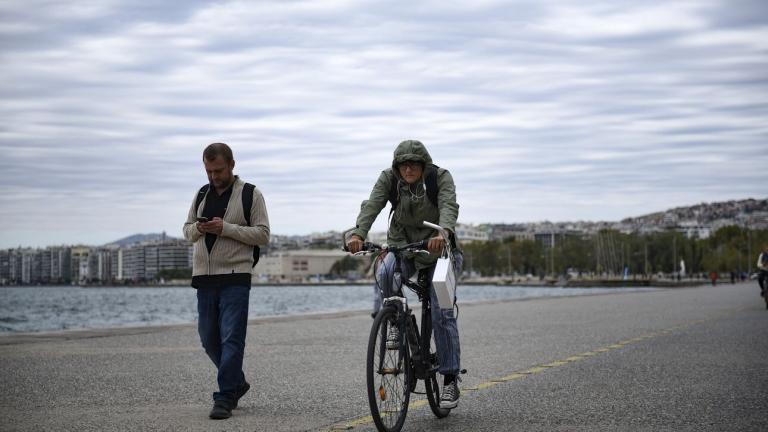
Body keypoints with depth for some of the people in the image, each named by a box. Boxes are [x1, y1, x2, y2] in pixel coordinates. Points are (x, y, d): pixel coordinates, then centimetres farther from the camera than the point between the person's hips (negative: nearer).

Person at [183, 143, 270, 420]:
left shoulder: (250, 194, -1)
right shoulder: (202, 194, 15)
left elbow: (263, 234, -6)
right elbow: (187, 231, 19)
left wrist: (226, 228, -16)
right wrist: (199, 228, -5)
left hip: (235, 278, -6)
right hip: (204, 277, 6)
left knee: (231, 339, -9)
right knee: (209, 338, 10)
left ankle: (225, 398, -7)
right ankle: (237, 382, 28)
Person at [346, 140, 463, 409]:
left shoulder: (440, 177, -15)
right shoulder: (389, 178, -9)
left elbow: (449, 206, -32)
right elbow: (372, 205, -24)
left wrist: (444, 232, -54)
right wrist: (357, 234, -44)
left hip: (437, 248, -2)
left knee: (441, 313, -9)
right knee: (384, 276, -33)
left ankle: (450, 380, -1)